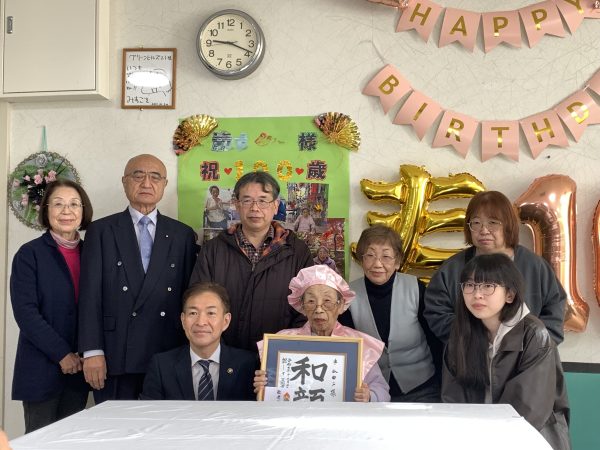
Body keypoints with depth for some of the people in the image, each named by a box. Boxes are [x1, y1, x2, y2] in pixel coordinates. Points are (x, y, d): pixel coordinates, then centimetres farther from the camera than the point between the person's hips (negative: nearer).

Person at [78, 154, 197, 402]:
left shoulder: (183, 234, 11)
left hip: (169, 358, 1)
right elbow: (90, 294, 0)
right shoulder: (101, 231, 6)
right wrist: (92, 352, -8)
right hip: (115, 359, -1)